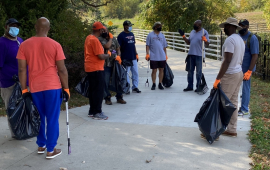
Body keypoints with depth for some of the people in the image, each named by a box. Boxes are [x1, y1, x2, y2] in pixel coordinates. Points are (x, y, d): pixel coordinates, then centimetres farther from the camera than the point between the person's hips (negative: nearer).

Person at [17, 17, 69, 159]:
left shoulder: (24, 45, 1)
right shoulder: (55, 45, -6)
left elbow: (22, 70, -1)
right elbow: (62, 69, -6)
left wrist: (24, 90, 6)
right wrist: (66, 89, 1)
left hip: (34, 88, 3)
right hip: (53, 87, -3)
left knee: (39, 118, 18)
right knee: (52, 119, 5)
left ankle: (41, 145, 29)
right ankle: (51, 150, 11)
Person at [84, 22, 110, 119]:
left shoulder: (89, 38, 12)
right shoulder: (94, 40, -18)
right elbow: (101, 56, -20)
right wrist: (109, 55, -3)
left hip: (90, 68, 10)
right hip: (96, 69, -10)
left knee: (93, 90, 15)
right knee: (99, 91, -3)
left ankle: (92, 111, 23)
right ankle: (97, 113, 2)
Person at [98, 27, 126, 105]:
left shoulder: (113, 38, 12)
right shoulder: (100, 39, -4)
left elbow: (118, 49, 15)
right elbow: (107, 46, -20)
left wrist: (118, 56, -4)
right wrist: (110, 38, -5)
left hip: (115, 63, 4)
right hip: (106, 64, -4)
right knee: (106, 82, -1)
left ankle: (119, 97, 20)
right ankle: (107, 98, 12)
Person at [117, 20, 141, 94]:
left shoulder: (132, 34, 14)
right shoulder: (121, 35, -6)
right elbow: (119, 47, -8)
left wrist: (136, 54, 17)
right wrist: (120, 56, -13)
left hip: (133, 58, 7)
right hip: (126, 58, -7)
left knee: (135, 73, 10)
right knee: (125, 74, 1)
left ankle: (135, 87, 20)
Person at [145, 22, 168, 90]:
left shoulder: (162, 35, 13)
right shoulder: (150, 35, 2)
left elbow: (164, 46, 16)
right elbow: (147, 45, 0)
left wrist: (166, 55, 12)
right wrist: (147, 54, -8)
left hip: (162, 57, 4)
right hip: (153, 57, -3)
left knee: (161, 70, 7)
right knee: (154, 70, 1)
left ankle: (160, 84, 18)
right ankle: (154, 84, 13)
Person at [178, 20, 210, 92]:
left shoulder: (204, 32, -7)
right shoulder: (192, 32, 12)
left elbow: (207, 45, -10)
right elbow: (188, 42, 16)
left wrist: (205, 39, -29)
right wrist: (183, 36, 6)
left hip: (199, 55, -6)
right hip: (191, 54, 6)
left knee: (198, 72, 4)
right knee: (190, 71, 12)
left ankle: (198, 87, 15)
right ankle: (190, 86, 21)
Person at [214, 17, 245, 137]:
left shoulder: (230, 40, -16)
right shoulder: (240, 40, 15)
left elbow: (227, 61, -24)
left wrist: (218, 79, -23)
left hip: (230, 75, -10)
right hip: (239, 73, 10)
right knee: (233, 103, 12)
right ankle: (232, 130, 19)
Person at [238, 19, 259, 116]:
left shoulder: (252, 38, -12)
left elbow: (255, 56, -15)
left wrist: (249, 71, -20)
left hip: (246, 69, -6)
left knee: (245, 88, 3)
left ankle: (244, 110, 15)